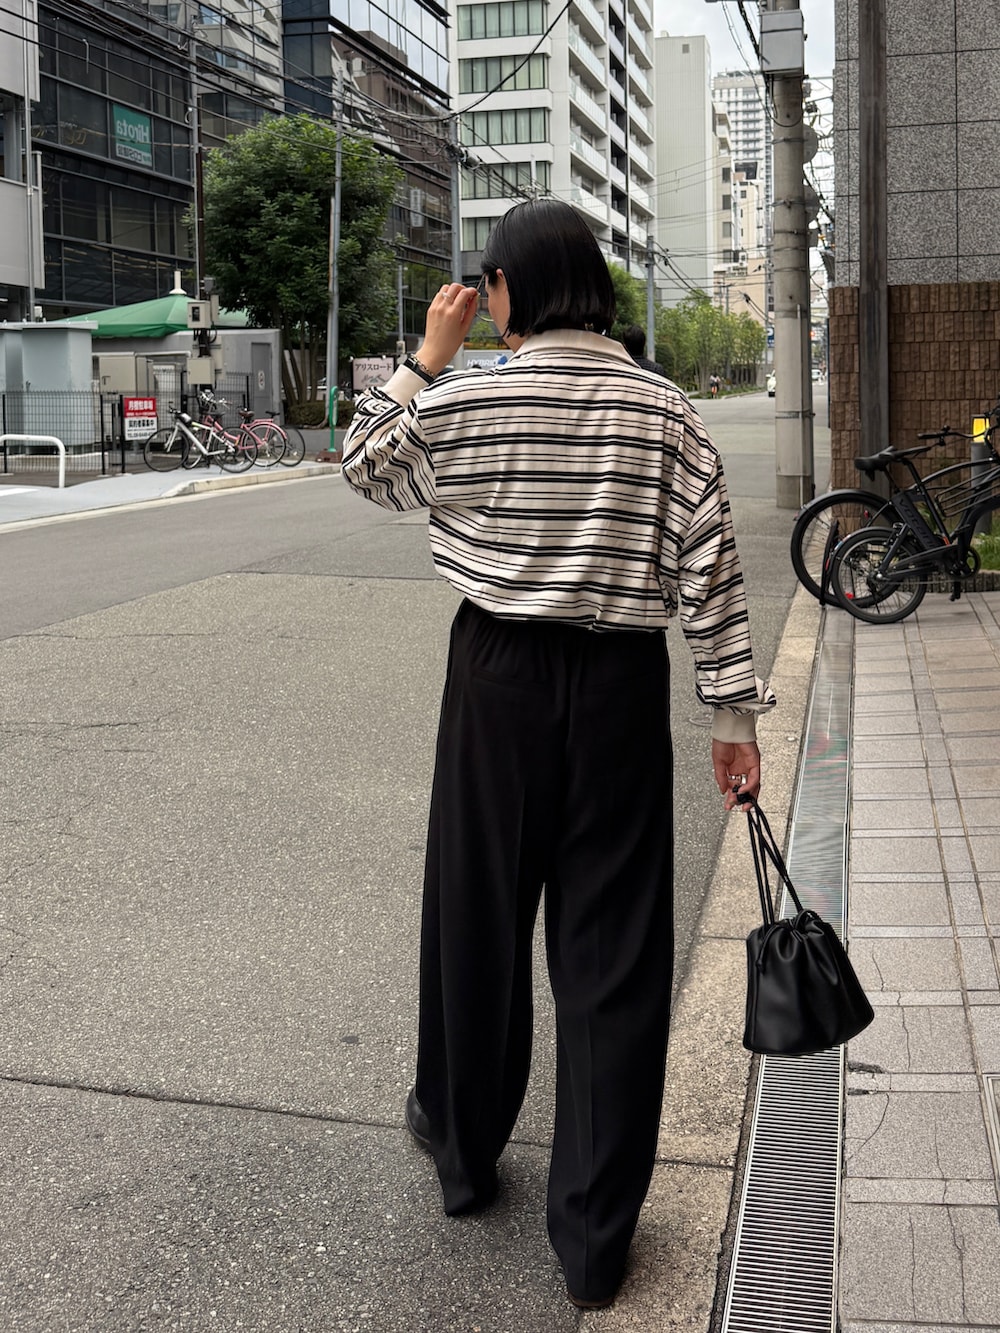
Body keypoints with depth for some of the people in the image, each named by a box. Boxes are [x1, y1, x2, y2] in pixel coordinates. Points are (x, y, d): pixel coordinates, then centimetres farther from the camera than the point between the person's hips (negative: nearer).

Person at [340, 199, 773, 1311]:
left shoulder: (459, 404, -6)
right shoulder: (663, 412, -2)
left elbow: (365, 467, 13)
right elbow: (710, 570, -5)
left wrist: (425, 360, 13)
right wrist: (734, 714, 0)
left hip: (500, 677, 0)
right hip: (623, 686, 1)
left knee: (477, 915, 17)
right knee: (613, 949, 5)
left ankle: (462, 1147, 38)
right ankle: (595, 1236, 13)